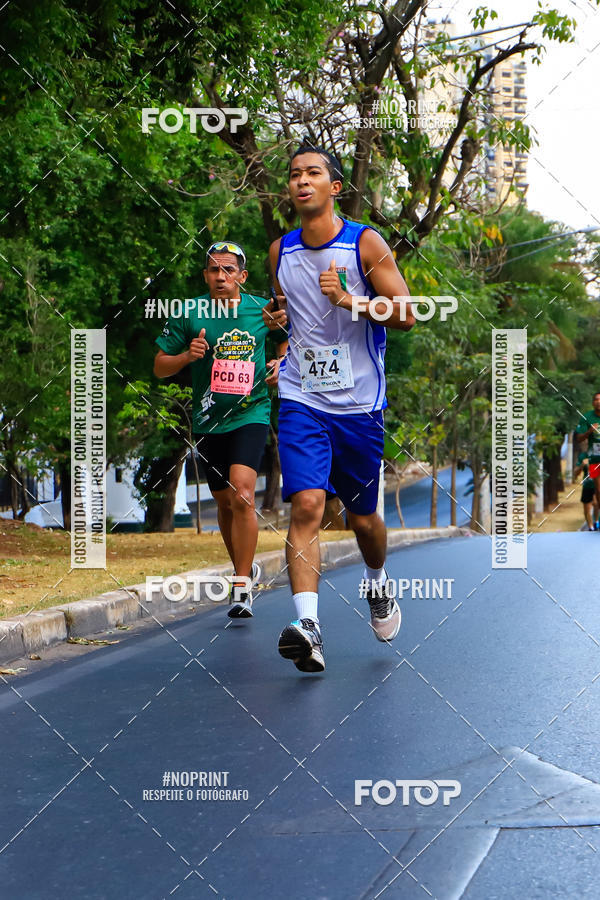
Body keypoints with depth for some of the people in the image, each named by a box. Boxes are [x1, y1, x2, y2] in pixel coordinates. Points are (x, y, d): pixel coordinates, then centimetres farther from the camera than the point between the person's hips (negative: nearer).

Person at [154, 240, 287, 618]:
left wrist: (280, 363, 1)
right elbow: (160, 367, 2)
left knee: (242, 494, -20)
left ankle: (243, 588, -16)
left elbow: (286, 335, 21)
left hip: (251, 414, -2)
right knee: (225, 502, 13)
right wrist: (188, 355, -17)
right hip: (208, 420, 2)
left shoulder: (261, 310, -1)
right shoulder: (189, 314, -3)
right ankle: (246, 568, 37)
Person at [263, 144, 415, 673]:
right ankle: (307, 625, -24)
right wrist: (276, 318, 1)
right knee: (306, 505, -18)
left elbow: (406, 314, -7)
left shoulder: (366, 244, -4)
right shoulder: (281, 252, 7)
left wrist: (351, 300, -21)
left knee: (362, 516, 12)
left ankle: (378, 583, 44)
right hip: (301, 400, 1)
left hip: (359, 404, -1)